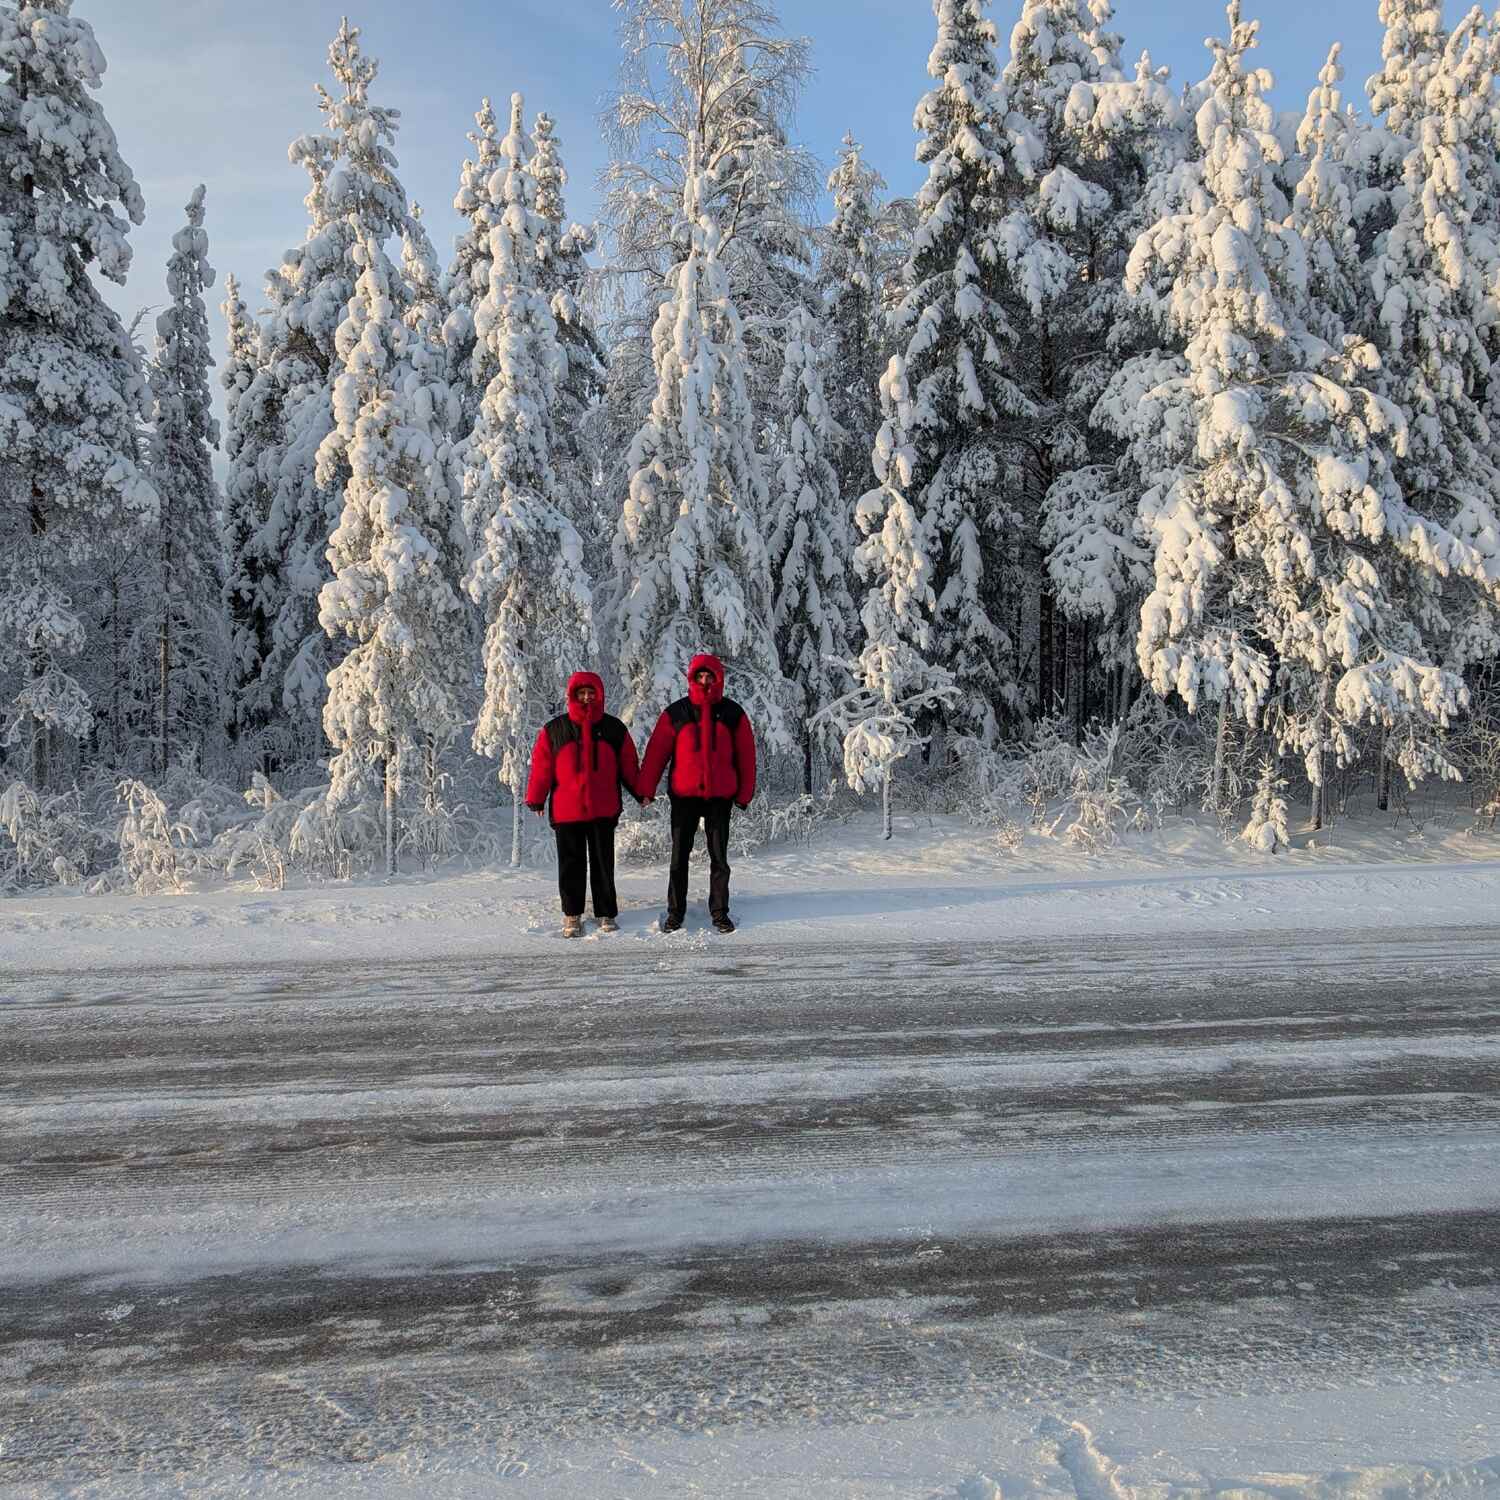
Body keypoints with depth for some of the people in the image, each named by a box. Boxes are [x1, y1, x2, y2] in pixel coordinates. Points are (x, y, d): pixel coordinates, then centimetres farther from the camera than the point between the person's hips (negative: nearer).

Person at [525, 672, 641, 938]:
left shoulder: (614, 728, 6)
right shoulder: (554, 729, 2)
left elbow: (628, 765, 9)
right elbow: (541, 766, 2)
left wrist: (642, 794, 9)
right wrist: (536, 799, 0)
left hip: (604, 811, 1)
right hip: (566, 811, 0)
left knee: (603, 864, 7)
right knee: (571, 864, 6)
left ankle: (606, 914, 17)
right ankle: (572, 915, 17)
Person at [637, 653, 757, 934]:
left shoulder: (733, 713, 2)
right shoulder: (676, 713, 0)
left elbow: (746, 756, 5)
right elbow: (656, 752, -2)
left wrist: (744, 794, 3)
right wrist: (646, 790, -9)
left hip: (720, 796, 0)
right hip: (684, 795, 0)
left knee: (719, 857, 6)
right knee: (679, 856, 6)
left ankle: (719, 911, 16)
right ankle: (675, 911, 16)